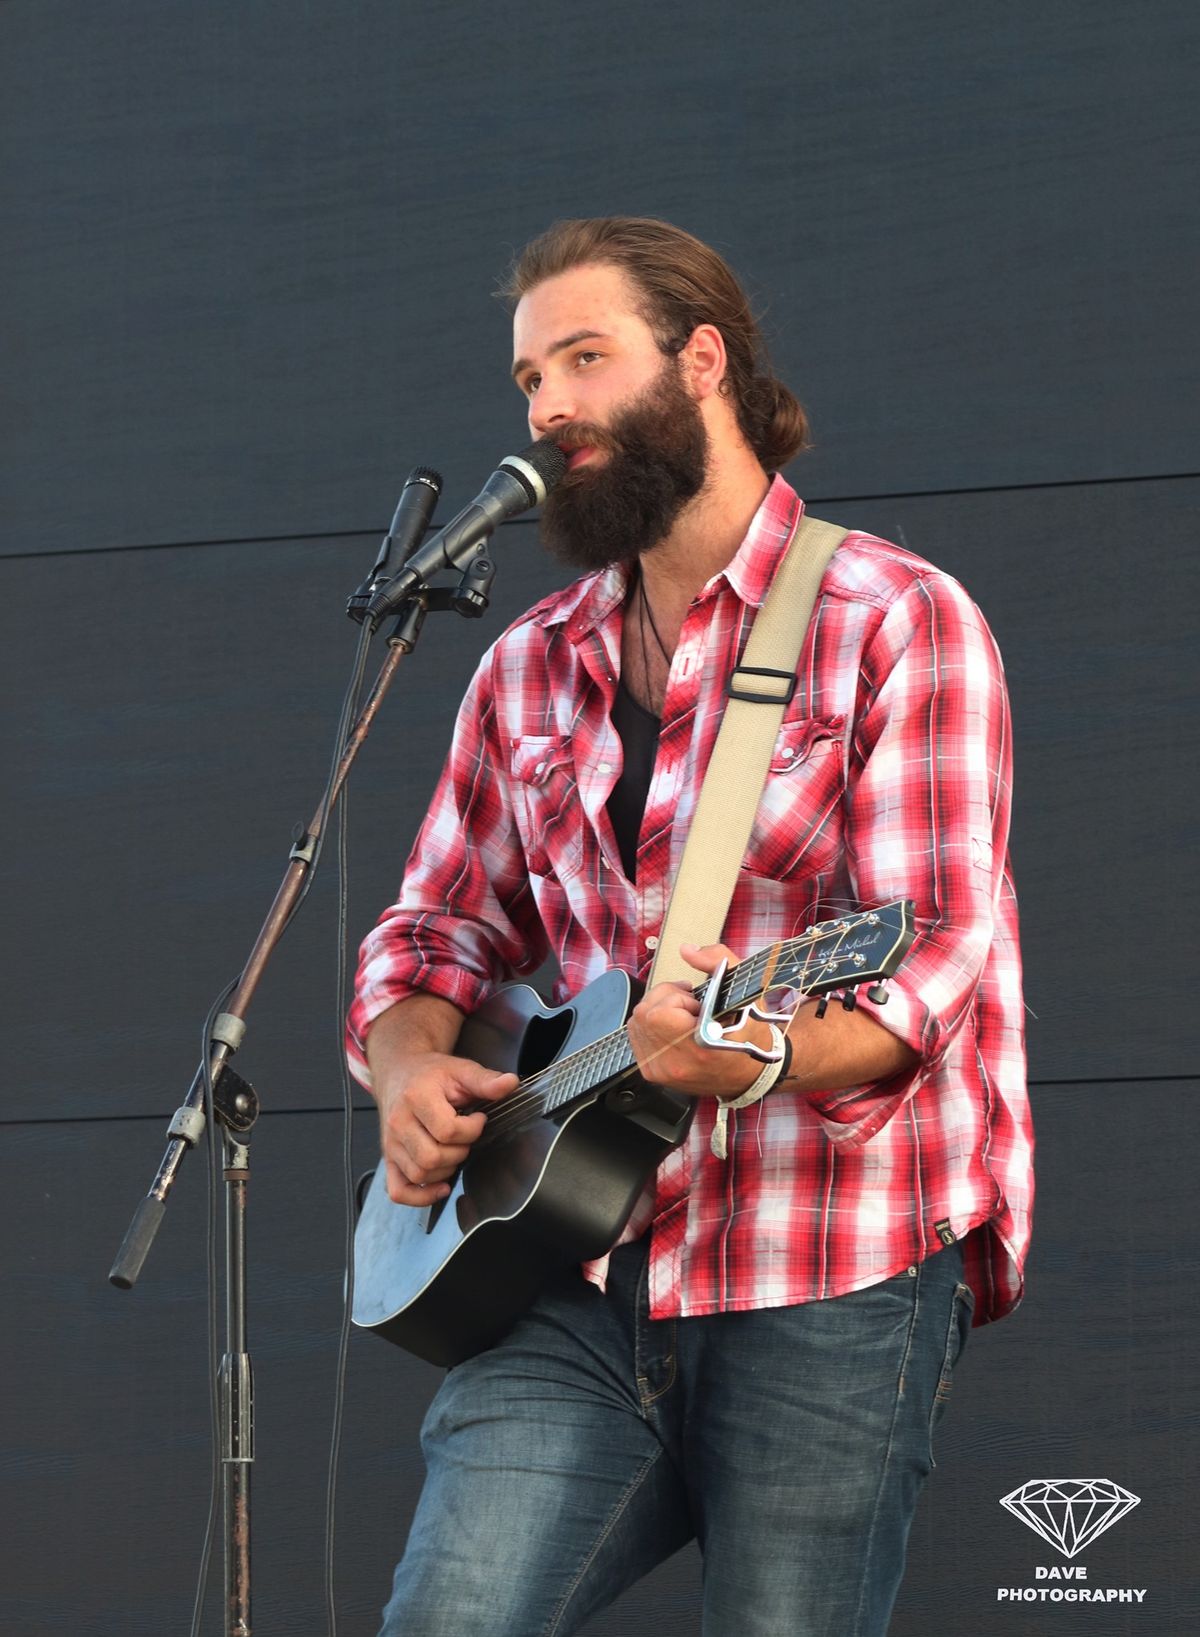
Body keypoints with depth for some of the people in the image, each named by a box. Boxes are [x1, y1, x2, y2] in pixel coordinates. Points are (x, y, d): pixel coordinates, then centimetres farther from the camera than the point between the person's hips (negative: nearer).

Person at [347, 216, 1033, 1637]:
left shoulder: (895, 623, -3)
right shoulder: (530, 670, 16)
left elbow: (935, 950, -12)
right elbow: (436, 930, 22)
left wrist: (765, 1051, -32)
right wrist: (412, 1069, -1)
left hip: (829, 1273, -4)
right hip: (579, 1279, 4)